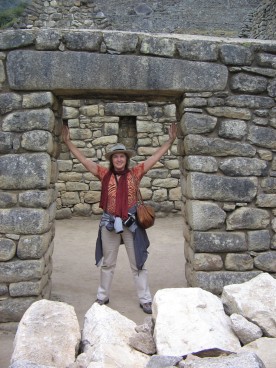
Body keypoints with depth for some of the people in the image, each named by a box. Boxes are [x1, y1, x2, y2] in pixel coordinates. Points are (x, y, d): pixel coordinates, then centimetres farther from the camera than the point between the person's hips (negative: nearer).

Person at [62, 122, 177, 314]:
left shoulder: (135, 173, -4)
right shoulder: (104, 174, -2)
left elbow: (155, 157, -6)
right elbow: (84, 160, -1)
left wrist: (170, 140, -10)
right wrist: (68, 142, -3)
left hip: (131, 223, -1)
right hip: (109, 223, 2)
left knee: (138, 263, 10)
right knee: (107, 263, 17)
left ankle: (145, 299, 22)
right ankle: (103, 296, 35)